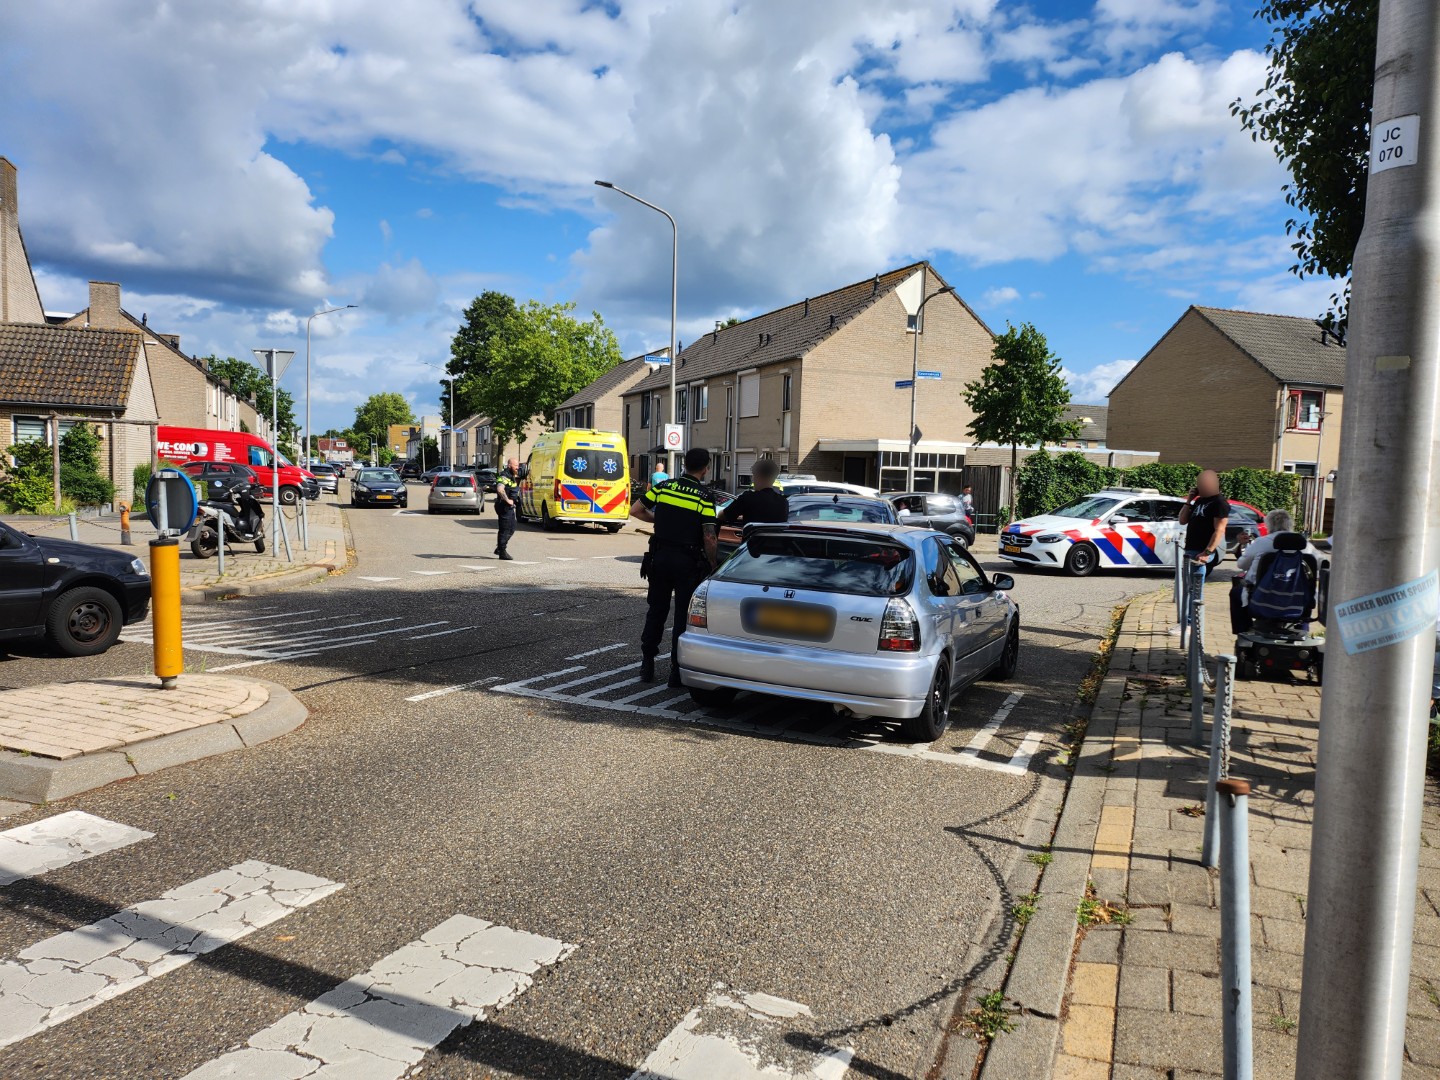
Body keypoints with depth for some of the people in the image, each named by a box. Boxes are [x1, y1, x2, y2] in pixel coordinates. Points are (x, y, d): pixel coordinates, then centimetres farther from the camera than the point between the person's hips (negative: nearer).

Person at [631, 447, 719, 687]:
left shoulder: (664, 487, 2)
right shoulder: (704, 497, -9)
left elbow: (635, 510, 4)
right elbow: (709, 538, -14)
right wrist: (713, 564, -1)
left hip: (660, 557, 4)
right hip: (688, 562, -4)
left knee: (656, 612, 16)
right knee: (683, 616, 5)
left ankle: (647, 665, 19)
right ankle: (677, 671, 8)